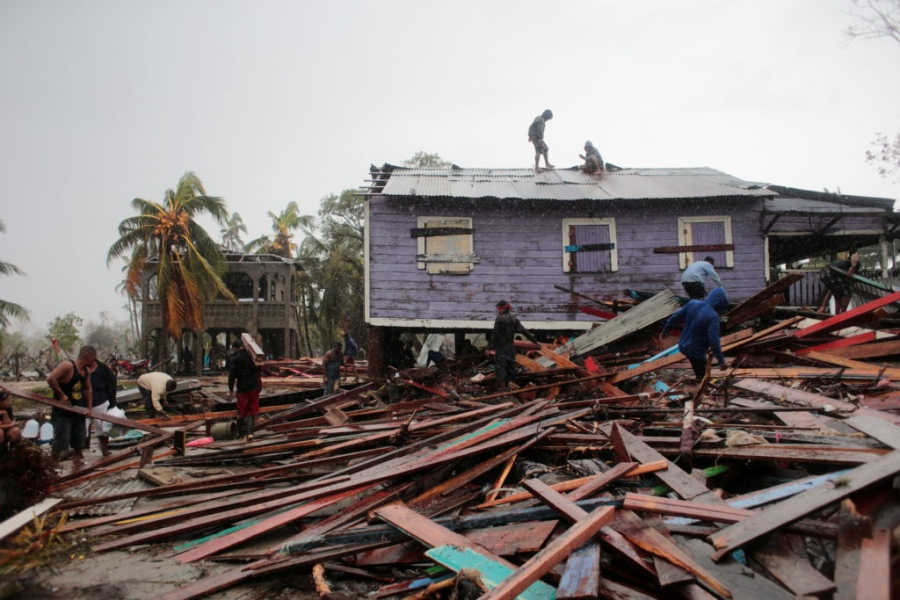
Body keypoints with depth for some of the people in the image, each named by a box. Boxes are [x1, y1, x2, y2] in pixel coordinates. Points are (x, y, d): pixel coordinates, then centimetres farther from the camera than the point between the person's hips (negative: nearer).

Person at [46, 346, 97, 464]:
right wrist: (61, 395, -24)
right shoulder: (67, 365, -18)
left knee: (79, 443, 13)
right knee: (60, 444, -9)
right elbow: (50, 379, -29)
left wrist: (89, 407, 5)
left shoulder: (86, 371, 7)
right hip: (63, 412, -8)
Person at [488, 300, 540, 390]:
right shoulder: (514, 319, 8)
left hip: (501, 347, -6)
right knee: (511, 364, 13)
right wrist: (535, 341, 13)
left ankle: (502, 386, -6)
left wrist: (490, 345, -12)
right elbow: (524, 331, 8)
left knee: (500, 365, -3)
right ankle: (511, 383, 17)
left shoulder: (499, 319, -12)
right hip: (511, 347, 6)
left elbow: (494, 334, -16)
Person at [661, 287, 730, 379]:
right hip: (696, 351, -7)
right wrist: (721, 359, -19)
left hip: (683, 346, 7)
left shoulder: (692, 303, -7)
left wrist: (665, 329, 18)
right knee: (702, 375, 14)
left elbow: (675, 317, 3)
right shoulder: (713, 316, -26)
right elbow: (714, 340, -27)